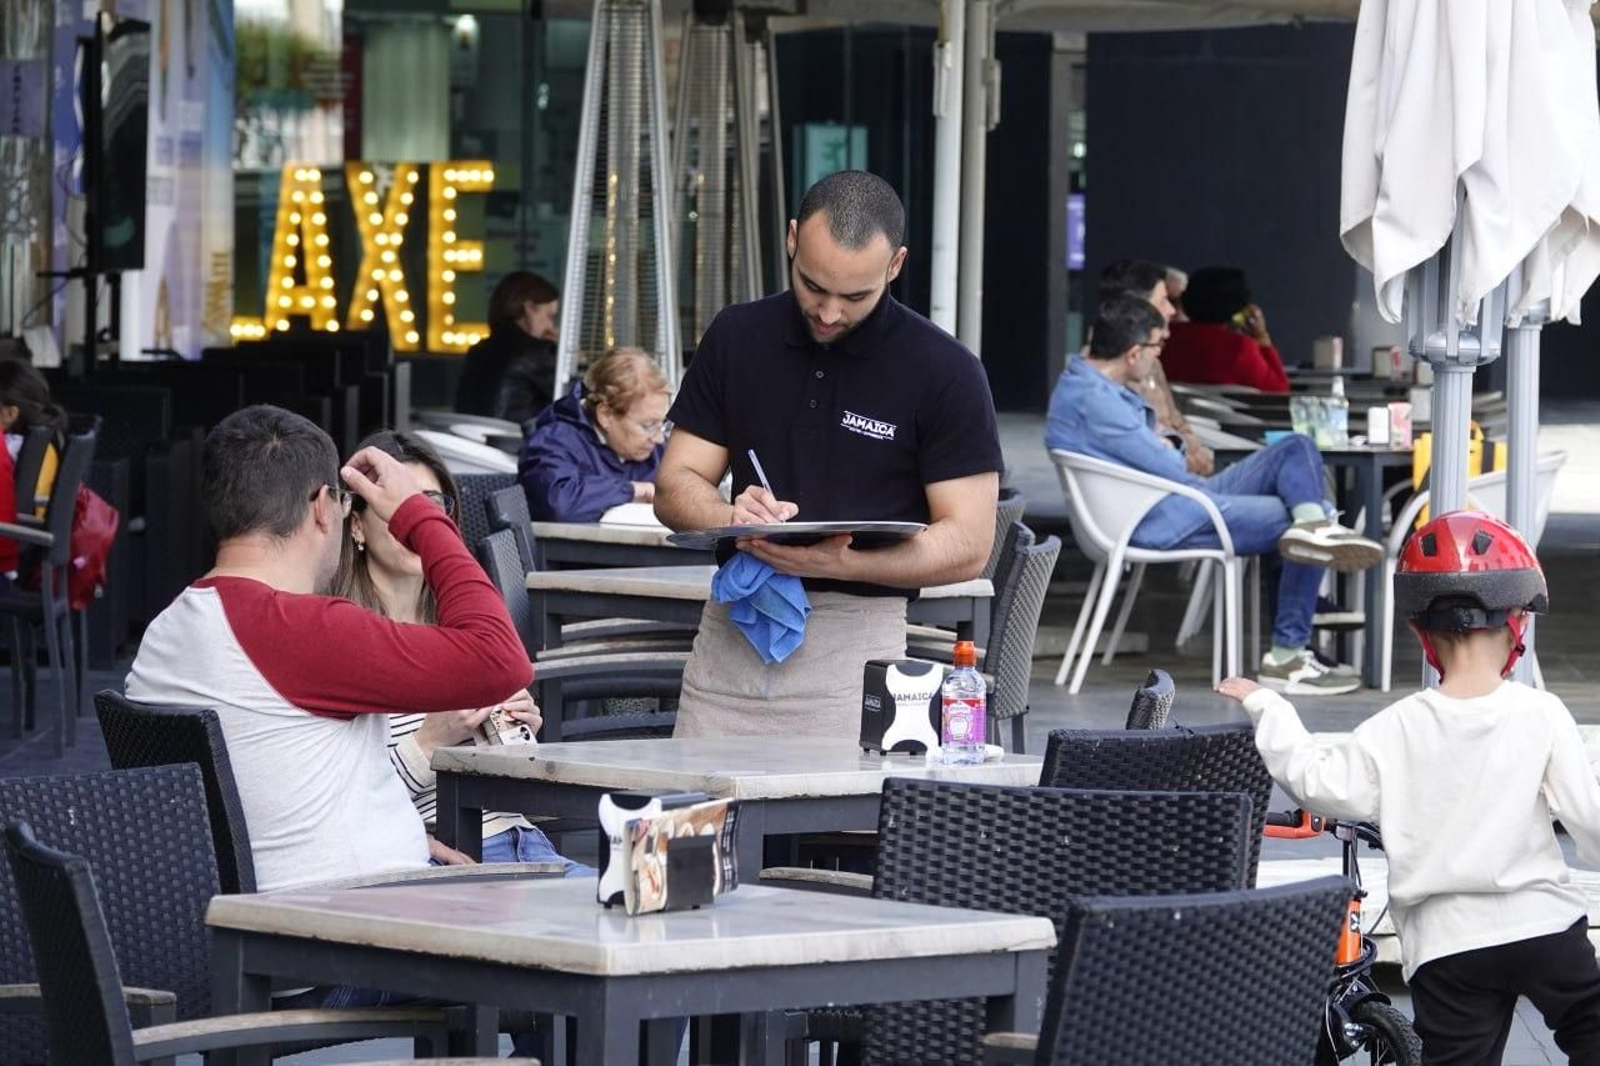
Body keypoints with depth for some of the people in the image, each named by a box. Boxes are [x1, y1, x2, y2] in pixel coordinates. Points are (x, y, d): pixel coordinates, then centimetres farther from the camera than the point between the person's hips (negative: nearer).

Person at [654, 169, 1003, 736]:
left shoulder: (943, 371, -3)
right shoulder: (736, 338, 9)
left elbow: (967, 545, -4)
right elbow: (675, 488, 11)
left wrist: (839, 562, -20)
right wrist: (731, 517, -13)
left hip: (853, 634, -3)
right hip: (730, 626, 3)